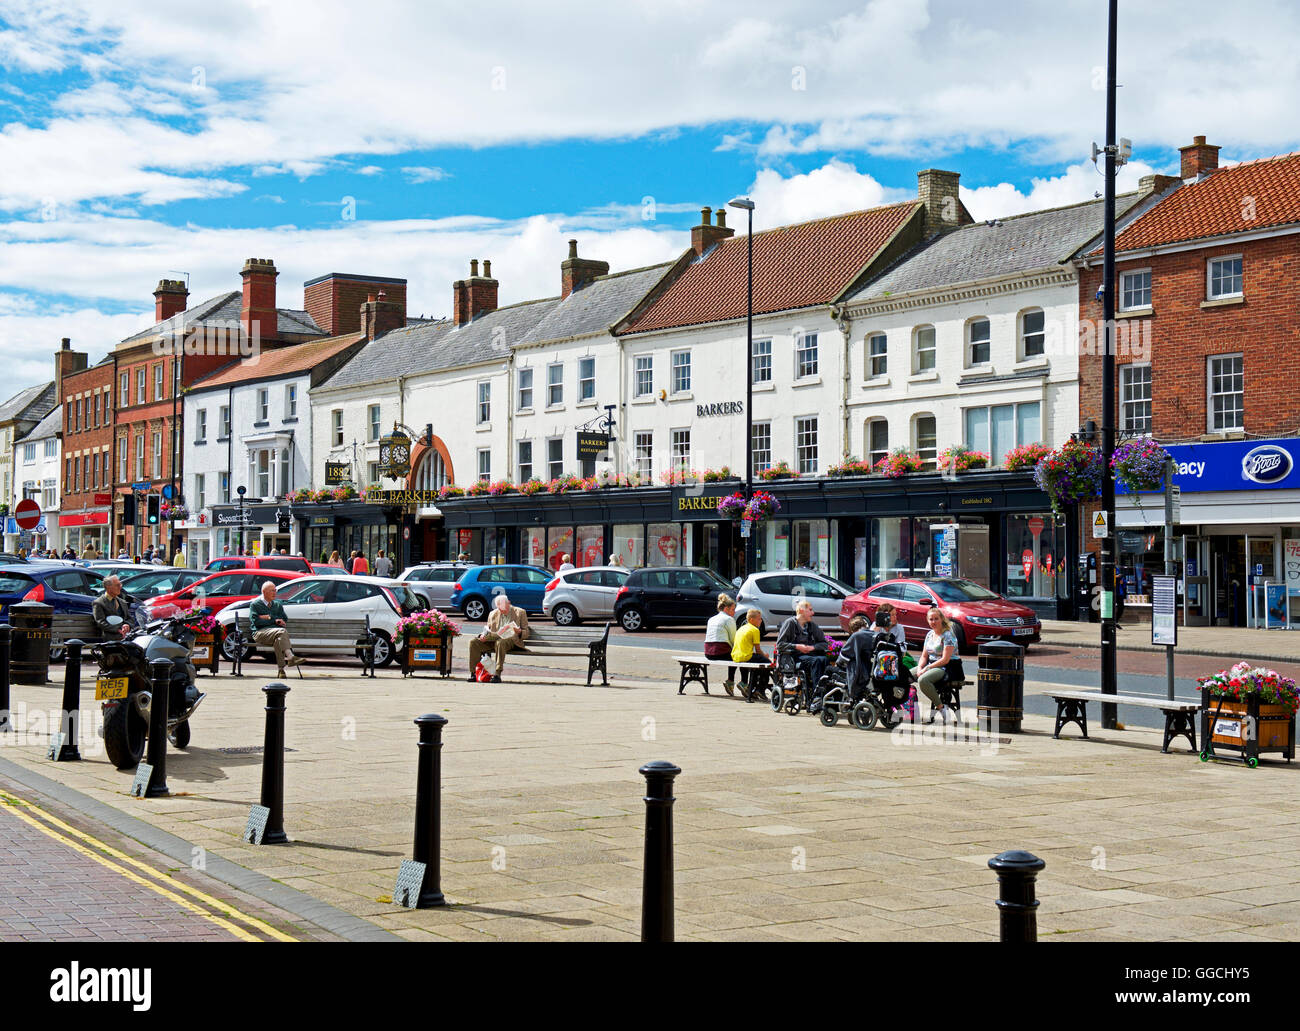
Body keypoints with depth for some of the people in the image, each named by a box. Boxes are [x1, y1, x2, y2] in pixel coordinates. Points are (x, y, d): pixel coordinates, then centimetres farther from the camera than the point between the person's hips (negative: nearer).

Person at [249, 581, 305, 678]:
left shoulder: (277, 605, 27)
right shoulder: (255, 604, 13)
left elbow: (285, 620, 14)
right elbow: (256, 621, -3)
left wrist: (269, 617, 1)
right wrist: (274, 620, -5)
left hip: (276, 631, 3)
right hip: (260, 632, -3)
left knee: (279, 640, -37)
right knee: (282, 631, -35)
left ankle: (280, 669, -38)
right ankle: (290, 657, -47)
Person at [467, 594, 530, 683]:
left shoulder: (520, 612, 6)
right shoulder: (493, 614, 16)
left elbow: (526, 633, 4)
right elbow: (488, 630, 19)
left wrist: (519, 632, -19)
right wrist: (483, 635, -5)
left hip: (511, 640, -4)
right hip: (493, 639, 4)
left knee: (500, 643, -39)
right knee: (474, 642, -19)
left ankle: (497, 674, -41)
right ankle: (473, 672, -17)